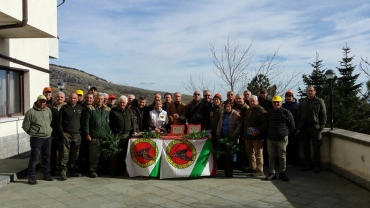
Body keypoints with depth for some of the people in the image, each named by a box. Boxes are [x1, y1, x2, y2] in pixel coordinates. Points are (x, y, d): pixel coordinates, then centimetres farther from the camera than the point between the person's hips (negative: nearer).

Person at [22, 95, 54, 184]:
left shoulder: (48, 110, 9)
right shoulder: (31, 112, -9)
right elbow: (25, 126, -4)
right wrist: (33, 133, 1)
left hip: (48, 138, 6)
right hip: (36, 139, -6)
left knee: (47, 157, 14)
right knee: (34, 157, -3)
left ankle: (46, 174, 25)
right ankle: (32, 176, 5)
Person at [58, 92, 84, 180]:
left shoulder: (80, 108, 11)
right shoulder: (64, 108, 1)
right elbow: (59, 122, 0)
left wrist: (81, 131, 8)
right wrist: (62, 133, -8)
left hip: (77, 134, 4)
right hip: (66, 134, -4)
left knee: (75, 154, 9)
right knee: (65, 154, -8)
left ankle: (72, 170, 20)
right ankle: (63, 172, -5)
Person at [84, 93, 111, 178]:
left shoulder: (107, 110, 13)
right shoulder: (90, 108, 3)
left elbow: (109, 122, 14)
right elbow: (86, 122, -1)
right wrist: (87, 133, -7)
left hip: (105, 135, 3)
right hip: (94, 135, -3)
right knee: (94, 154, -3)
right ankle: (93, 170, 5)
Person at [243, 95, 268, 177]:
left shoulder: (261, 110, -9)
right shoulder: (248, 110, 18)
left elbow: (265, 124, -18)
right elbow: (244, 123, 24)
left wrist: (258, 131, -25)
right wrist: (244, 134, 19)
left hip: (257, 136, -9)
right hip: (248, 136, 9)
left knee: (258, 154, -5)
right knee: (249, 152, 17)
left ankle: (259, 171, 0)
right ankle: (252, 167, 32)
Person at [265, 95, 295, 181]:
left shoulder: (286, 112, -5)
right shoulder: (269, 112, 7)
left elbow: (292, 126, 4)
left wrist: (286, 132, 6)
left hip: (282, 139, -3)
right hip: (270, 138, 3)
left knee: (282, 157, 4)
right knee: (271, 156, 7)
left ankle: (282, 173, 16)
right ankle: (272, 173, 15)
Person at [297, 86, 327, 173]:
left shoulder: (320, 101, 2)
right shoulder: (302, 101, 10)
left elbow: (324, 115, -1)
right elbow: (298, 114, 9)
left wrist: (321, 127, -9)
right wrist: (299, 126, -1)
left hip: (315, 128, -3)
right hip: (304, 128, 3)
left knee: (316, 148, 3)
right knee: (305, 147, 8)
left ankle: (317, 166, 13)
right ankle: (308, 164, 20)